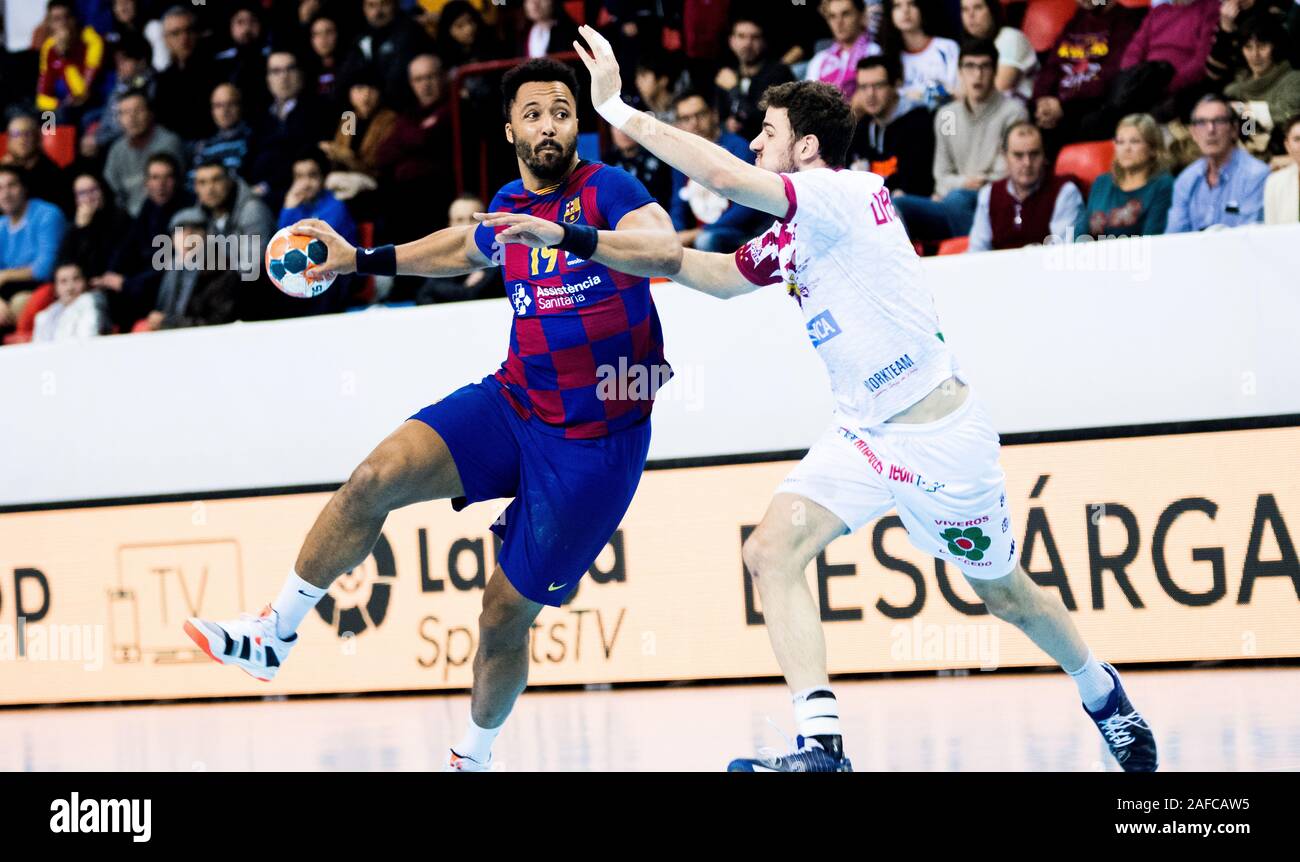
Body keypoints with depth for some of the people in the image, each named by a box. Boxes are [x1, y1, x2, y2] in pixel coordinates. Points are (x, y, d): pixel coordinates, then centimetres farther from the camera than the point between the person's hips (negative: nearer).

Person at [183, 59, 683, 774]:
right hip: (513, 404, 5)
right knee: (376, 478, -18)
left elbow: (666, 251, -31)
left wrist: (567, 237, -43)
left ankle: (475, 755, 26)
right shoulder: (510, 206, 8)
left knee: (506, 615, 1)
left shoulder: (606, 189, -11)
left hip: (596, 440, -5)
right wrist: (361, 261, 31)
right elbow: (463, 249, 32)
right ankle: (274, 635, -7)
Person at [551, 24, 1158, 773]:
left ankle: (1103, 693, 30)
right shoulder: (792, 235, 8)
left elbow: (727, 177, -29)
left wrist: (619, 109, -24)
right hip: (861, 436, 8)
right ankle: (823, 748, -13)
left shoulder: (849, 195, -18)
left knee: (1004, 592, 7)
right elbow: (722, 276, 22)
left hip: (941, 437, -8)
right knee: (772, 551, -9)